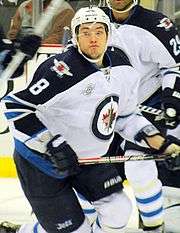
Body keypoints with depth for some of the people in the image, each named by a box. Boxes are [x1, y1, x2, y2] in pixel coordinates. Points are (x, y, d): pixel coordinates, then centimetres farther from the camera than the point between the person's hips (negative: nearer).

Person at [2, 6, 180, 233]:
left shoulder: (122, 66, -2)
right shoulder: (62, 69, -27)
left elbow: (125, 115, 13)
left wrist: (154, 138, 0)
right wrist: (52, 145, -28)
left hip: (87, 157, 7)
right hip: (40, 161, -7)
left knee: (118, 211, -1)